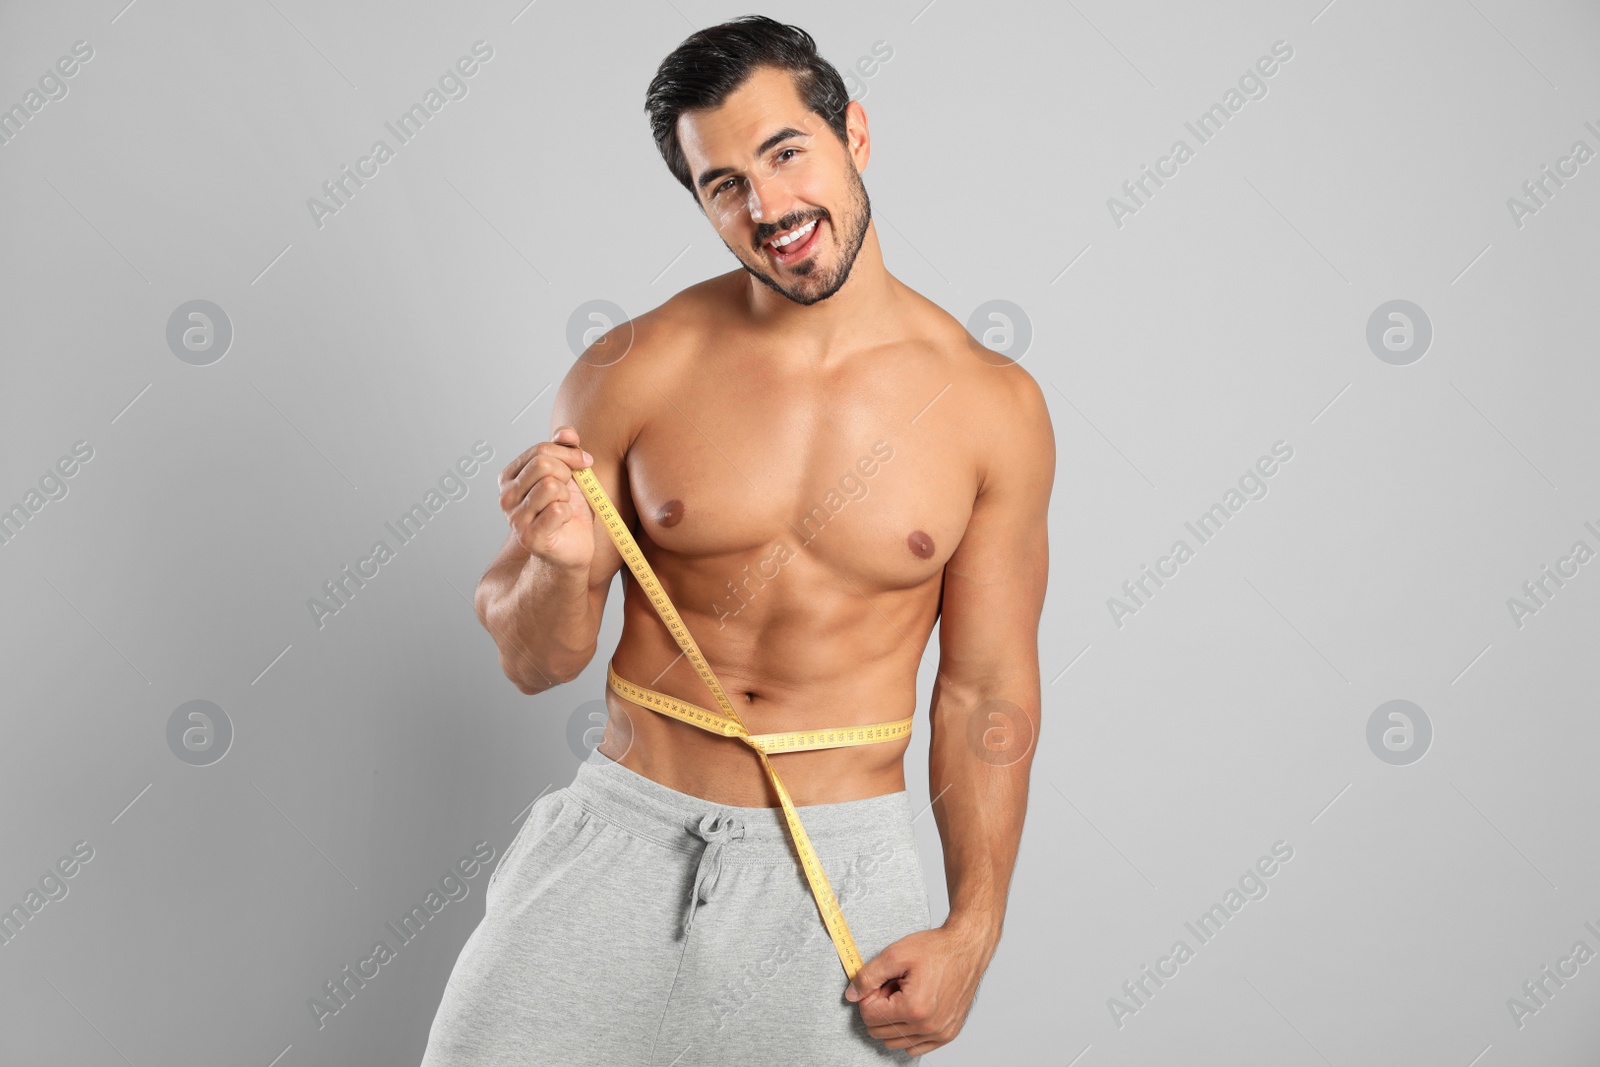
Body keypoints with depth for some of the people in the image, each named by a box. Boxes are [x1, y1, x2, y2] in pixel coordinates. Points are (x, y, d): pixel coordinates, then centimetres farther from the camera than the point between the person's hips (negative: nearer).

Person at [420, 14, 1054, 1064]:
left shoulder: (992, 407, -5)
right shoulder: (635, 373, -6)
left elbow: (988, 692, 1)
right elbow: (534, 662, 1)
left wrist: (972, 932, -3)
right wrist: (560, 566, -21)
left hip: (842, 866, 0)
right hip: (626, 835, 1)